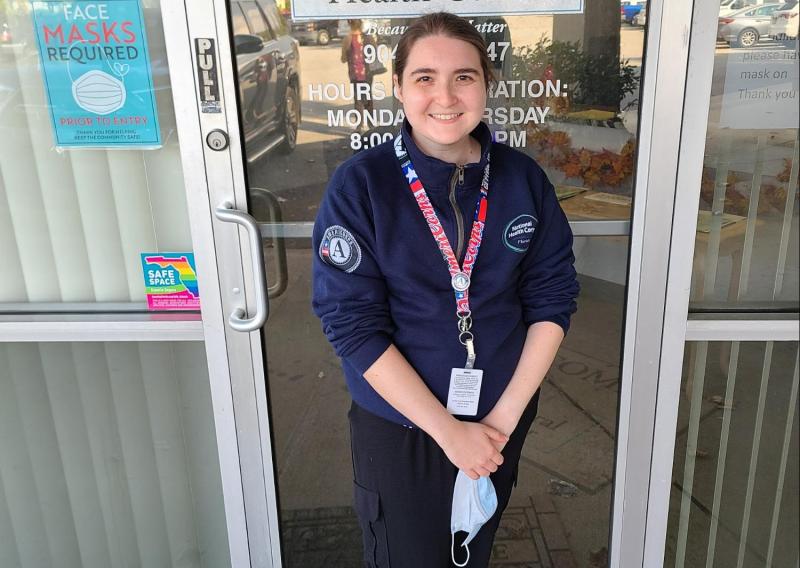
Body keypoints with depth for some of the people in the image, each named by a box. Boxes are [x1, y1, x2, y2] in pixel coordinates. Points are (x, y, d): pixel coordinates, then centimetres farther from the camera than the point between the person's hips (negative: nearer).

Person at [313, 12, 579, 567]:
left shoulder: (523, 178, -6)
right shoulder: (359, 184, -15)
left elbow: (552, 297, -2)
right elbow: (353, 322, -17)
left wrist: (507, 413, -10)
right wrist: (447, 430, -16)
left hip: (500, 422, 3)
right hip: (399, 428, -2)